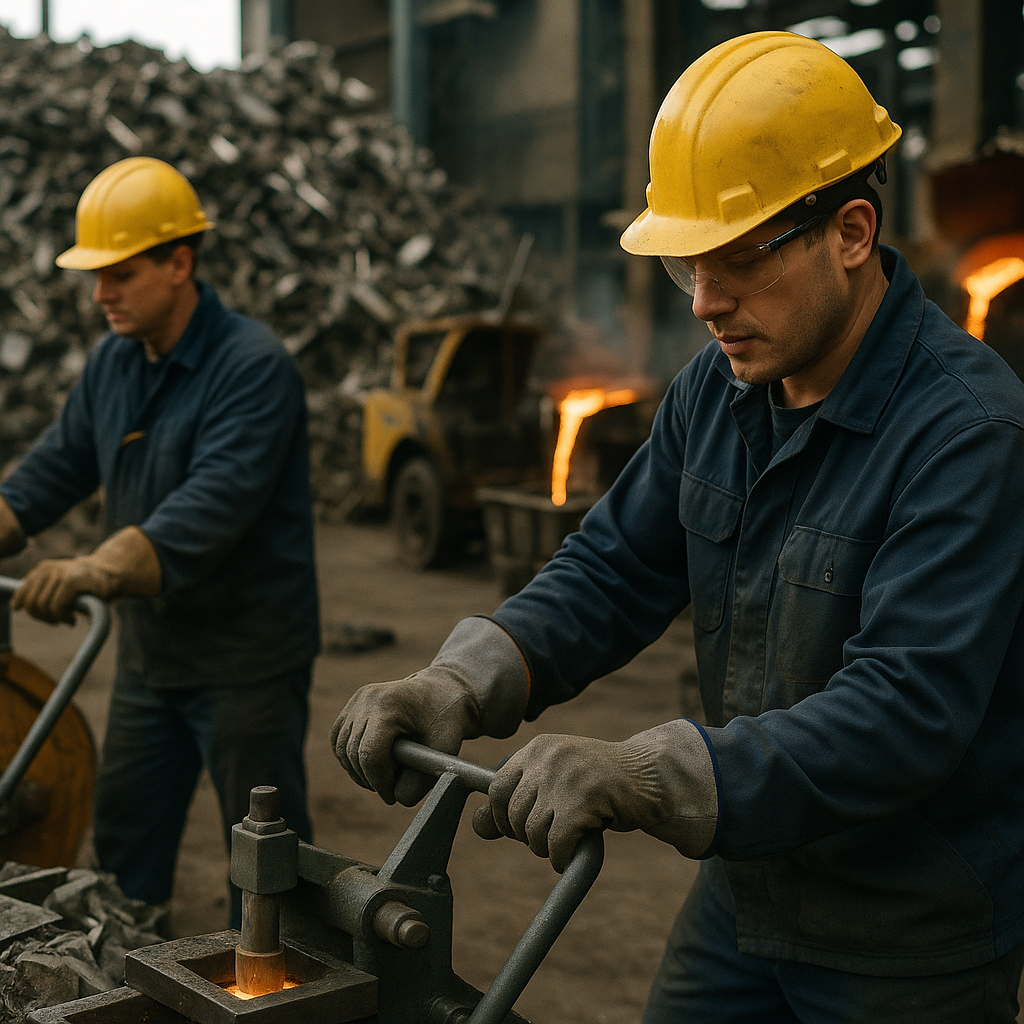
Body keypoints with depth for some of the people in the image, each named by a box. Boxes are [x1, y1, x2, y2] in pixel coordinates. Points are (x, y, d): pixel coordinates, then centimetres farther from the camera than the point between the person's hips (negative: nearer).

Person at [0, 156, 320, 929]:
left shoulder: (253, 366, -21)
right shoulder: (114, 361, 6)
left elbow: (216, 501, -33)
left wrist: (100, 569, -44)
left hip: (247, 656, -8)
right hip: (150, 653, 8)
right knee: (125, 838, 17)